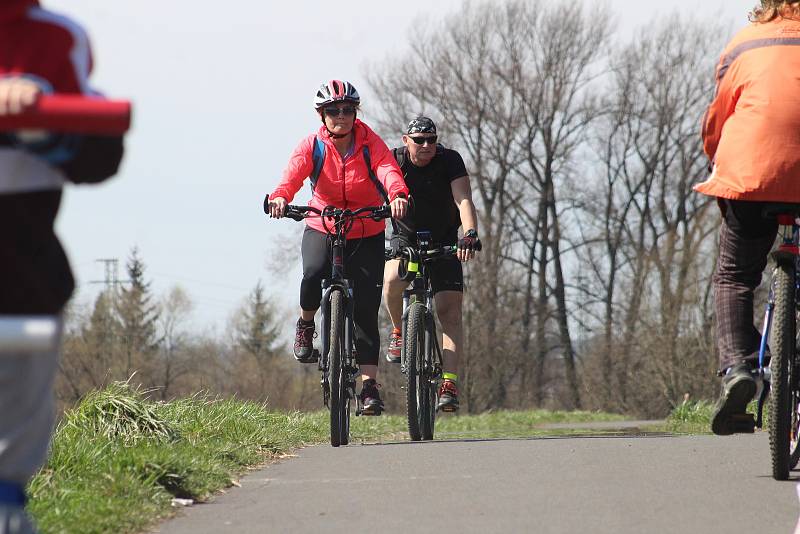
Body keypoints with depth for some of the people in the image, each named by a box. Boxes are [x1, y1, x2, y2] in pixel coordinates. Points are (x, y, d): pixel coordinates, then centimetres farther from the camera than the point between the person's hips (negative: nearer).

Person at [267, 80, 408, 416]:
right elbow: (293, 175, -27)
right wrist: (280, 197, -50)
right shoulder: (312, 146, -10)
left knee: (365, 309, -7)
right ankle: (305, 325, -1)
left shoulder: (370, 143, -10)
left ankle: (369, 385, -3)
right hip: (322, 228, 0)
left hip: (366, 234, 0)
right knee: (314, 274, -33)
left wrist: (397, 195, -52)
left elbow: (388, 170, -29)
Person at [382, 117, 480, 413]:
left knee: (449, 311, -14)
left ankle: (449, 384, -16)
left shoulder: (449, 161, -18)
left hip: (444, 241, -1)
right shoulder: (393, 161, -13)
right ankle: (398, 330, -2)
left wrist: (470, 234, -47)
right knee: (392, 280, -32)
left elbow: (464, 201, -30)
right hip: (405, 237, 1)